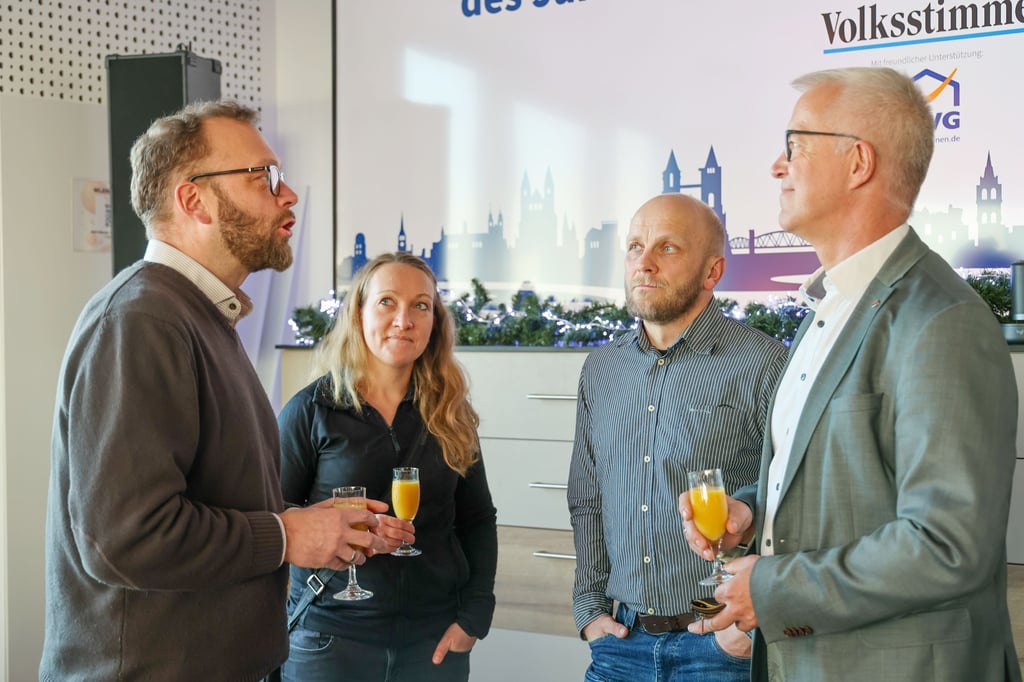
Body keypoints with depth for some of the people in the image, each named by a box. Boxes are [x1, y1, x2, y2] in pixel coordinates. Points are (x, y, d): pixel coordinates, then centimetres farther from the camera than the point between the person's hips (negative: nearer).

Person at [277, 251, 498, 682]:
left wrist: (474, 616, -2)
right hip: (330, 636, -3)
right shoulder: (310, 411, -5)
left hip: (435, 638, 3)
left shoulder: (450, 414, 4)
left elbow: (477, 520, 8)